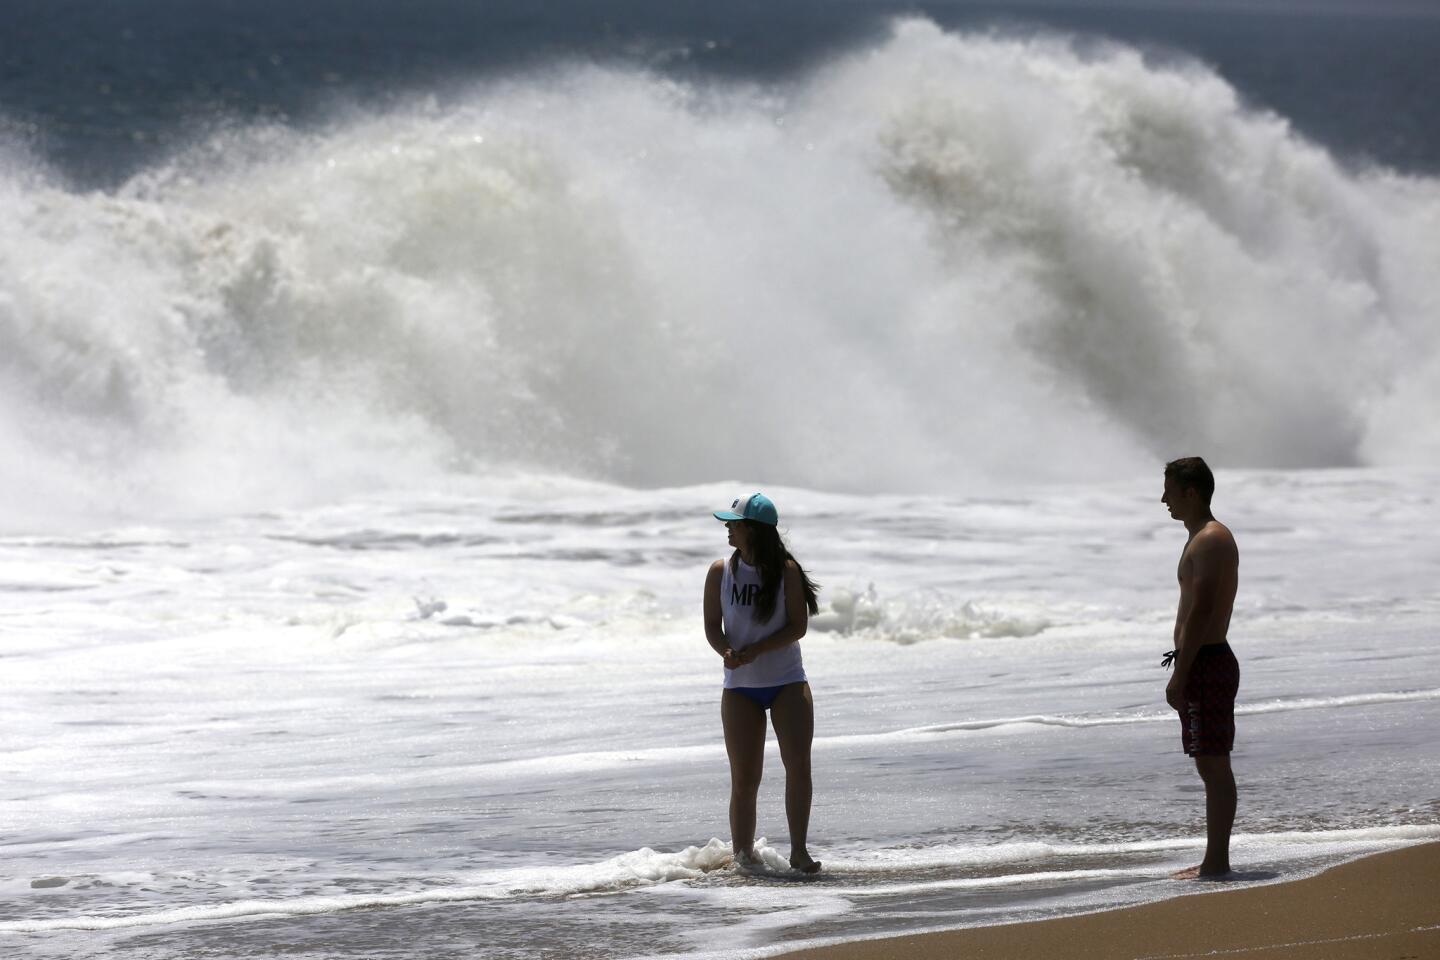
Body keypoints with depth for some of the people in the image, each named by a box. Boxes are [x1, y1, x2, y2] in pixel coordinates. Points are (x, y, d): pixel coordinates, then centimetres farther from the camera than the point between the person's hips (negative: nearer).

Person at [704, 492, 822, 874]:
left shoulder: (786, 571, -4)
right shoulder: (721, 572, 2)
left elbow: (798, 626, -8)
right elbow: (712, 625, 2)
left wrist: (755, 650, -21)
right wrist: (727, 652, -20)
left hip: (787, 681, -1)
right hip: (740, 686, 1)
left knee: (798, 764, -13)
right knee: (744, 777, -2)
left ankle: (799, 851, -9)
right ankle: (742, 854, 7)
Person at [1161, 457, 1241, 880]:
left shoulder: (1211, 539, -14)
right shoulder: (1203, 538, 19)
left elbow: (1201, 610, -20)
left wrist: (1180, 675, -22)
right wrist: (1183, 668, 23)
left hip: (1207, 664, -11)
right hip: (1208, 662, 11)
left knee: (1214, 765, -9)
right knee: (1211, 766, 12)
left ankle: (1217, 861, -9)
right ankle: (1215, 859, 15)